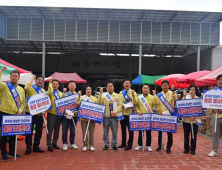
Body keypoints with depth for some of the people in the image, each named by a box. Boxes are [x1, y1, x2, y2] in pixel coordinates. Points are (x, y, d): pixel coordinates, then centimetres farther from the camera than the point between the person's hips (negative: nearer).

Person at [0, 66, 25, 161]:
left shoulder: (21, 89, 13)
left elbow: (23, 102, 13)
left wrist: (20, 109, -4)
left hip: (15, 115, 5)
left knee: (13, 134, 12)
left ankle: (11, 152, 25)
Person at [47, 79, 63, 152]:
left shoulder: (61, 93, 15)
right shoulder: (51, 91, -2)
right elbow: (49, 92, -27)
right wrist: (50, 83, -21)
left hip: (59, 113, 5)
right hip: (51, 113, -5)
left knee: (57, 130, 12)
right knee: (50, 130, -3)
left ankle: (54, 143, 26)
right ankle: (49, 145, 5)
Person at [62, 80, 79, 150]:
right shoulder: (65, 94, 5)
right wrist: (63, 92, -16)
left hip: (74, 115, 1)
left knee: (73, 131, 10)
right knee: (64, 130, 3)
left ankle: (72, 143, 25)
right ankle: (65, 143, 18)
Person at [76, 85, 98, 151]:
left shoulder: (95, 99, 8)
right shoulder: (82, 97, 3)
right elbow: (77, 103, -14)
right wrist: (79, 96, -23)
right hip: (83, 117, -1)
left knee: (91, 132, 5)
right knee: (84, 132, 3)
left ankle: (91, 145, 17)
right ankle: (85, 145, 15)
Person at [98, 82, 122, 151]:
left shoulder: (117, 96, 8)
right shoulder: (103, 95, 7)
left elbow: (120, 105, 1)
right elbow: (99, 103, -8)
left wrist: (115, 112, -13)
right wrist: (100, 93, -15)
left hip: (114, 117, 0)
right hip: (106, 117, 0)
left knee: (114, 132, 4)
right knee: (105, 132, 5)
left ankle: (114, 145, 16)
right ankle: (106, 145, 17)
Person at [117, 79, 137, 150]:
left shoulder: (133, 92, -1)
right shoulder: (121, 93, 9)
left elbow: (135, 102, -13)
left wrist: (133, 95, -28)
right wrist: (121, 105, -11)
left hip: (130, 113, -4)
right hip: (122, 113, 4)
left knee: (130, 130, 3)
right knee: (123, 129, 13)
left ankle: (130, 145, 11)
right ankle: (123, 143, 25)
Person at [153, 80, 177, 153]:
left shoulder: (171, 93, -1)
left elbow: (175, 99, -22)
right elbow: (156, 103, 2)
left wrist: (173, 90, -30)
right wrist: (158, 110, -14)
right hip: (160, 115, 3)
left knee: (169, 132, 4)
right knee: (160, 131, 9)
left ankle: (169, 147, 15)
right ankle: (160, 145, 22)